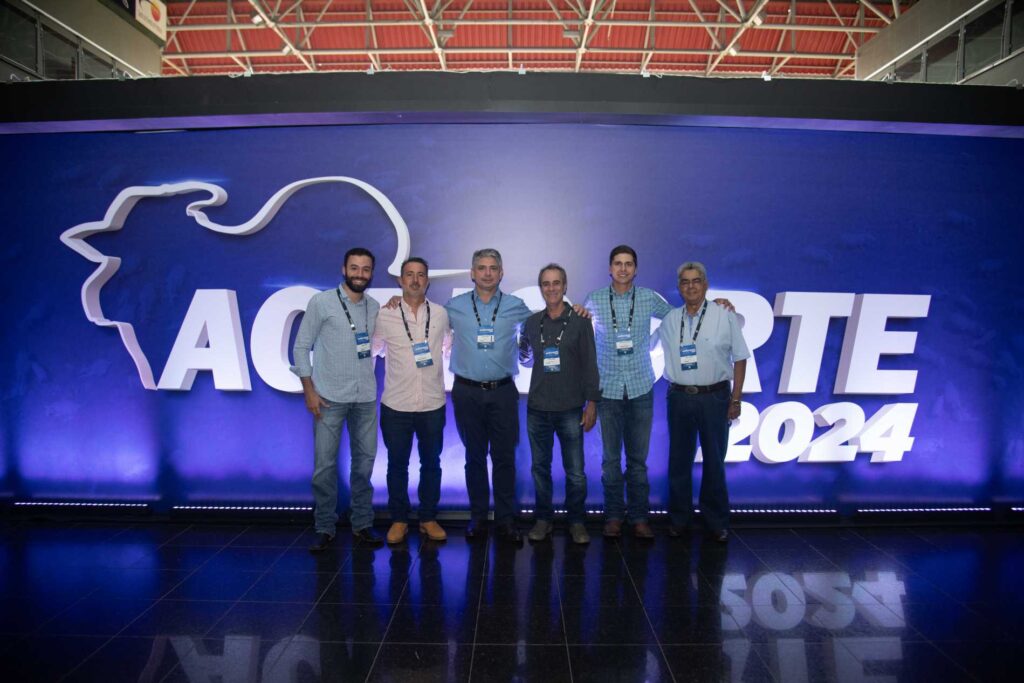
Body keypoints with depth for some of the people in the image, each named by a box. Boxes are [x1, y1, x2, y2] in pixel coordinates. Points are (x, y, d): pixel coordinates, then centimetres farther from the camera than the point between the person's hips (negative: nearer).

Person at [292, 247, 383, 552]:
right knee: (325, 464, 0)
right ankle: (325, 528, 14)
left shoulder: (375, 307, 9)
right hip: (330, 398, -3)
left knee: (364, 461, 8)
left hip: (366, 397, 4)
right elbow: (301, 347, -2)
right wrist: (309, 391, -6)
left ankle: (362, 524, 20)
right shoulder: (321, 302, -3)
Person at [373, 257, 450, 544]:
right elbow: (372, 349, 7)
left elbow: (450, 344, 16)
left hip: (433, 404, 1)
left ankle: (428, 518, 26)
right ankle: (399, 520, 25)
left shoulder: (441, 314, 1)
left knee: (431, 464, 11)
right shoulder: (385, 315, -3)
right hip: (395, 405, -1)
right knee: (397, 464, 10)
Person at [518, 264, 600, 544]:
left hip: (570, 408, -3)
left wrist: (592, 401, -4)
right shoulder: (532, 322, 7)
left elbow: (590, 363, -2)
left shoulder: (580, 321, -2)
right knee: (540, 467, 11)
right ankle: (542, 518, 25)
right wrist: (525, 354, 5)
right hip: (538, 408, 3)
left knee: (575, 471, 1)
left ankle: (577, 521, 18)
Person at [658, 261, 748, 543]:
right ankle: (679, 518, 22)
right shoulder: (670, 320, 6)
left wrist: (735, 399, -3)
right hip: (679, 398, 3)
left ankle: (717, 522, 21)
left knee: (714, 462, 7)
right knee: (679, 461, 9)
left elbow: (739, 359, -1)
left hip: (714, 397, -2)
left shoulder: (725, 316, -2)